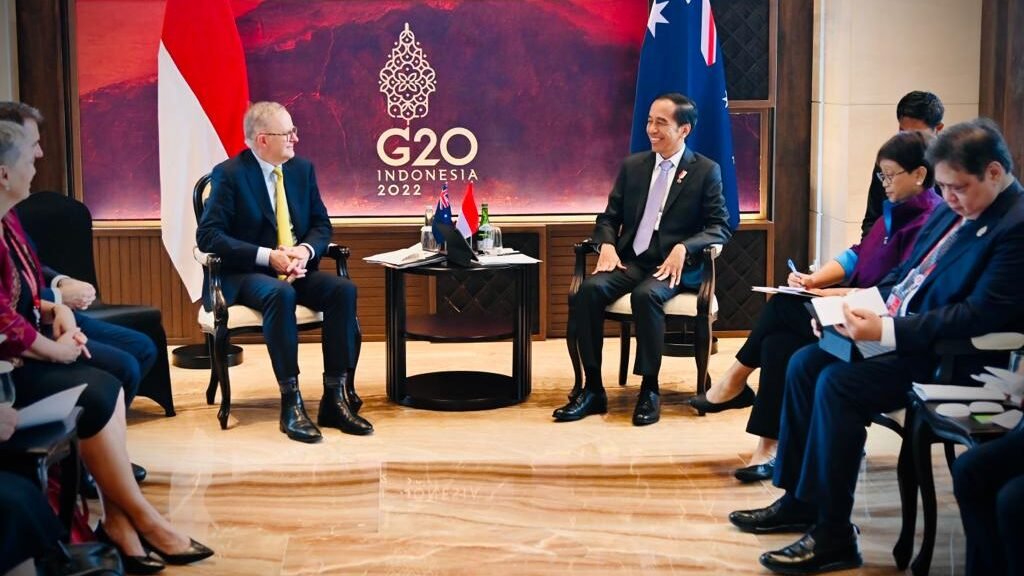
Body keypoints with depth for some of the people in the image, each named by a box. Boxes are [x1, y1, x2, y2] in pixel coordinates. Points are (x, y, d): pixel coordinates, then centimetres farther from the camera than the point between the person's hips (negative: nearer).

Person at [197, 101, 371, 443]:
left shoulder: (302, 169, 9)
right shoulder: (229, 174, -7)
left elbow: (321, 224, 13)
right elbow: (208, 235, -14)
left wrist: (306, 250, -12)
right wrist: (267, 257, -23)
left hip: (297, 269, 5)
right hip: (246, 274, -5)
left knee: (344, 290, -24)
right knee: (281, 294, -38)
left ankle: (336, 397, -23)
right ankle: (291, 403, -33)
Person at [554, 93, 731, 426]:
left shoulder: (706, 171, 3)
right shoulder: (632, 166, 14)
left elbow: (720, 227, -3)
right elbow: (609, 217, 15)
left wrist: (683, 248, -20)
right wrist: (607, 244, -8)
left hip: (674, 265, -4)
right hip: (630, 260, 4)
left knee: (646, 295, -36)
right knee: (590, 289, -27)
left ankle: (649, 390, -23)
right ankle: (592, 389, -20)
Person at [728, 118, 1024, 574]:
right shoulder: (953, 209, 11)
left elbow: (979, 315, -24)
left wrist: (886, 330, -27)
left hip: (947, 354, -10)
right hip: (896, 327, 10)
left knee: (838, 382, -25)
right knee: (805, 363, -1)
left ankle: (833, 535, -15)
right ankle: (798, 499, 9)